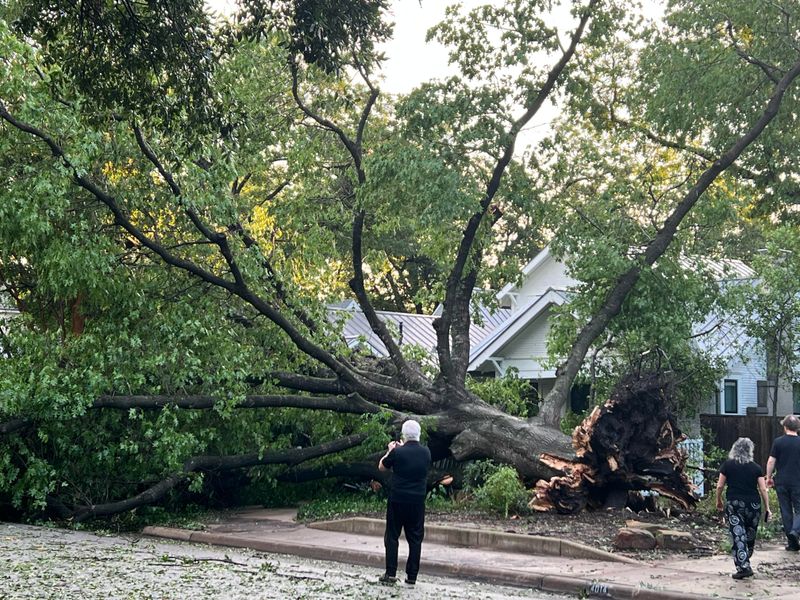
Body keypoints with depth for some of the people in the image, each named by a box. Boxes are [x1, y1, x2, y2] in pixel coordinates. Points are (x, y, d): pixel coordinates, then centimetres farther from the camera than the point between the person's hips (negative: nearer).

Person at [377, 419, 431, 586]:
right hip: (418, 501, 3)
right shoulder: (426, 453, -1)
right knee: (415, 538, 7)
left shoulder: (397, 452, -13)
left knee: (392, 536, 7)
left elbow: (382, 467, 4)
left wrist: (390, 451, 18)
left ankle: (391, 573, 4)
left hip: (397, 499, -3)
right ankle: (412, 576, 7)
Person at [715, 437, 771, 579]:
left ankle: (743, 567, -12)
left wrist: (718, 501, 16)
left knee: (738, 537, -3)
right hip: (753, 504, 2)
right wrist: (767, 508, 7)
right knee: (750, 535, 16)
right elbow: (763, 489, 0)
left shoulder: (727, 465, 0)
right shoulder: (756, 467, 3)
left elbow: (720, 486, 1)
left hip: (733, 504, -1)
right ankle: (745, 563, 28)